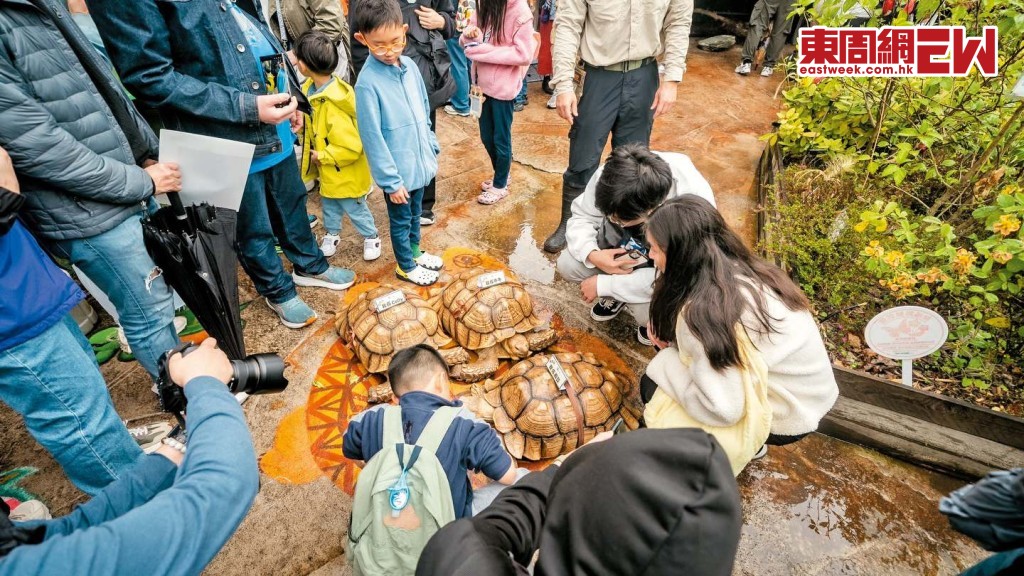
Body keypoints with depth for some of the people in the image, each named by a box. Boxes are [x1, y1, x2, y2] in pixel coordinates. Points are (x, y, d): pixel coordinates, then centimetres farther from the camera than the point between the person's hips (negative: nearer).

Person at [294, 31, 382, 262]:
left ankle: (371, 237, 32)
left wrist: (322, 156, -22)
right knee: (329, 204, 24)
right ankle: (332, 234, 44)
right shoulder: (312, 87, -5)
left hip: (345, 172, -8)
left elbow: (352, 147, -33)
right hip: (328, 170, 8)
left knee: (354, 208, 11)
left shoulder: (333, 107, -33)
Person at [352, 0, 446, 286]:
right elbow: (372, 137, -19)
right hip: (397, 171, -6)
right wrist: (390, 180, -17)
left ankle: (414, 251, 47)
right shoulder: (368, 81, -20)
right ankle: (406, 266, 34)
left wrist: (431, 150, 12)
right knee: (401, 220, 13)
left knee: (416, 214, 24)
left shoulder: (410, 67, -1)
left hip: (419, 163, 6)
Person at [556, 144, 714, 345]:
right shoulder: (609, 175, -30)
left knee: (647, 311, -30)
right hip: (624, 246, 4)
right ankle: (618, 292, 13)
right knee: (568, 265, -16)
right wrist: (592, 255, -34)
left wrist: (604, 284, -31)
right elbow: (581, 217, -13)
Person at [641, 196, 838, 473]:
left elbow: (722, 409, -29)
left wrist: (665, 362, -17)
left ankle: (750, 444, 12)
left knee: (654, 388, -7)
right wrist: (671, 337, -8)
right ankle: (751, 439, 17)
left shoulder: (705, 311, -32)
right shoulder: (738, 269, -8)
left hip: (787, 415, -7)